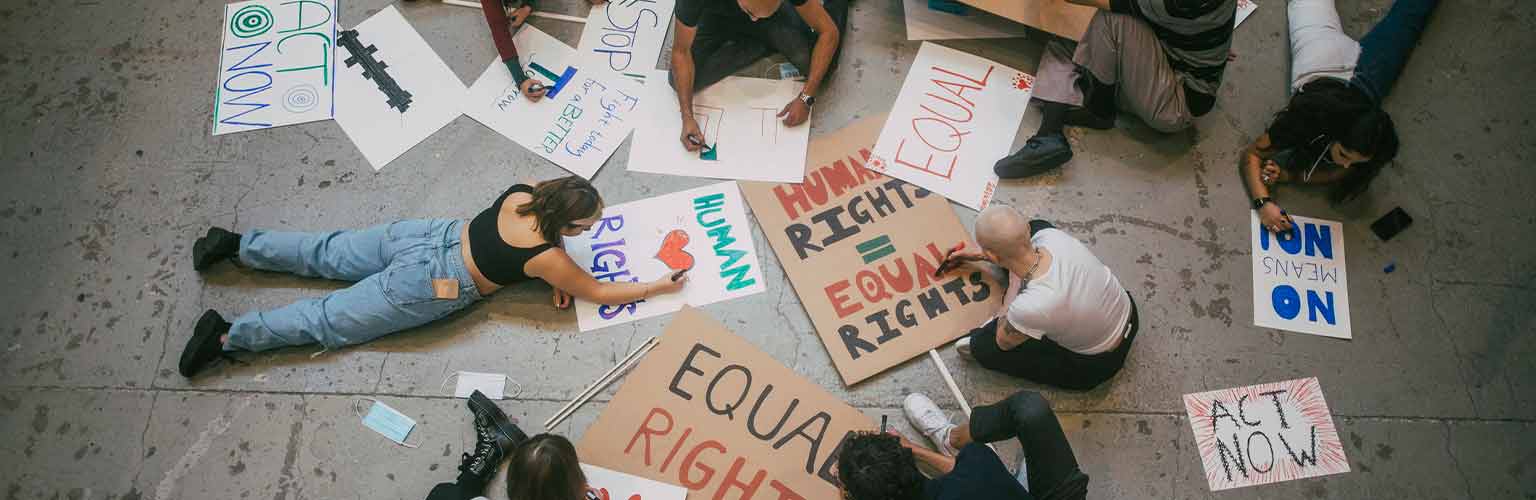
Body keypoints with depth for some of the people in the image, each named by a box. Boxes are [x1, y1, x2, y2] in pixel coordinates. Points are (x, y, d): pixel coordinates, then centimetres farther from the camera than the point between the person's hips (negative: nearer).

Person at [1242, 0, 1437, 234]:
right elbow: (1251, 155, -41)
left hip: (1363, 65, 1)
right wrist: (1264, 203, -57)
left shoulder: (1370, 140, -43)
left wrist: (1288, 175, -46)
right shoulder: (1306, 118, -48)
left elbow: (1339, 175, -28)